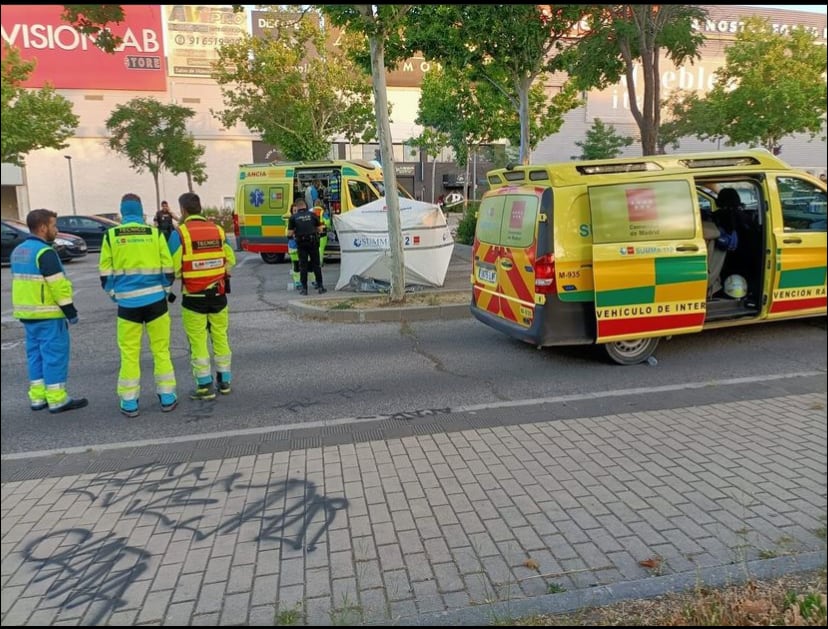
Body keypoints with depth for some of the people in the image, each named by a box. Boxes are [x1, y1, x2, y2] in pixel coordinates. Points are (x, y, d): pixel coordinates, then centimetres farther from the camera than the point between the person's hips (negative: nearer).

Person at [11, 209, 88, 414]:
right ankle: (57, 399, 0)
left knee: (36, 353, 14)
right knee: (55, 354, -3)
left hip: (26, 312, 9)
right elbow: (58, 286, -20)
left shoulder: (18, 251, 14)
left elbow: (22, 282, 19)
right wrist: (71, 311, -13)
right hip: (47, 314, -9)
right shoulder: (45, 252, -16)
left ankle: (37, 397, 18)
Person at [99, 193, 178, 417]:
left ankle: (129, 403, 13)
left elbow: (105, 272, 3)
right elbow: (168, 268, 1)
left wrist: (114, 295, 15)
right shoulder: (155, 233, 0)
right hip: (155, 300, 0)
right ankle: (167, 397, 14)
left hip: (128, 302, 0)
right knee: (161, 350, 10)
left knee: (129, 353, 8)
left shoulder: (111, 236, 0)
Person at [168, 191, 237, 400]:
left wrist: (183, 275, 7)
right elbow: (230, 260, 8)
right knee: (220, 337, 16)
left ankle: (205, 386, 10)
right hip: (218, 294, 4)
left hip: (194, 297, -4)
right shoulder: (217, 230, 3)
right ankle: (224, 380, 24)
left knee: (198, 341, 6)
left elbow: (174, 267, -13)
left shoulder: (180, 233, -10)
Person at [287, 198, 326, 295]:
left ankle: (304, 288, 7)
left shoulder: (293, 217, -2)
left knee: (303, 265, 6)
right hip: (313, 242, 1)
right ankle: (320, 286, 11)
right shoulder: (312, 215, 2)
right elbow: (320, 229, 6)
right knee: (316, 264, 9)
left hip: (301, 243, -1)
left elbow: (290, 234, -4)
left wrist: (293, 235, 18)